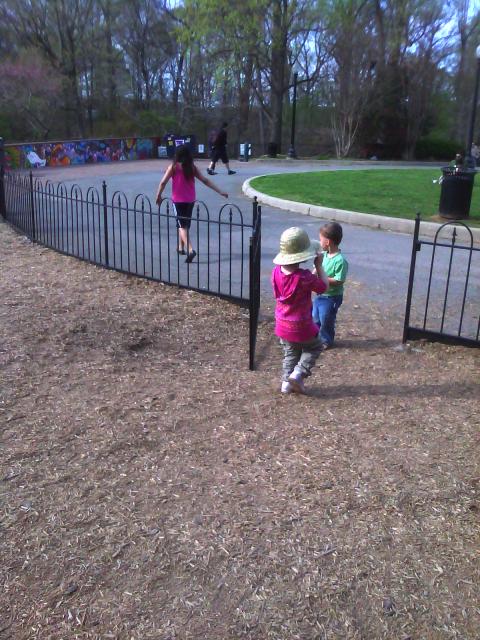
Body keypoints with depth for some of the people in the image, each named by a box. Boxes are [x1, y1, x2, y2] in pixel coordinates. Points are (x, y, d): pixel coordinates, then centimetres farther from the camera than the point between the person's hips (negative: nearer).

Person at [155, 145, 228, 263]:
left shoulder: (174, 167, -8)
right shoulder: (192, 167, 1)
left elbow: (163, 182, -10)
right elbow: (205, 181, 1)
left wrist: (158, 196, 3)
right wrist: (220, 191, 5)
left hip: (178, 200, -4)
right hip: (190, 200, 4)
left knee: (182, 225, -3)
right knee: (185, 224, 20)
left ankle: (190, 250, -21)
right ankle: (181, 247, 32)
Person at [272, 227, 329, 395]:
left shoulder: (276, 272, -7)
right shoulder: (304, 277, -27)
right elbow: (323, 286, -12)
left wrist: (313, 273, 7)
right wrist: (319, 266, -6)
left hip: (282, 325, 6)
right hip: (301, 326, -6)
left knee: (290, 354, 23)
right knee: (314, 348, 20)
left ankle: (287, 383, 23)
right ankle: (298, 374, 8)